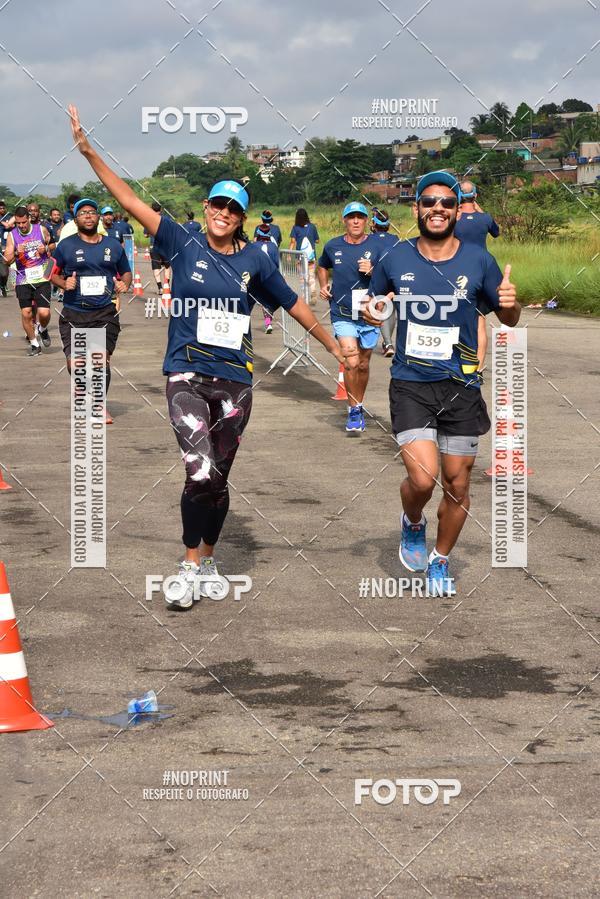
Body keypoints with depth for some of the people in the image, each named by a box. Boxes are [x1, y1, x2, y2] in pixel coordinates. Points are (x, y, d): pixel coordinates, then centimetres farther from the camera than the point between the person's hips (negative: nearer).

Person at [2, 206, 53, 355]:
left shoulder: (41, 230, -1)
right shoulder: (12, 235, -1)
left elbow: (53, 245, 17)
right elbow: (7, 260, -4)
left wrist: (46, 249, -5)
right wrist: (16, 253, -24)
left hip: (42, 278, -1)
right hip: (23, 280, 1)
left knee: (44, 312, -11)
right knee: (26, 313, -1)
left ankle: (43, 330, 23)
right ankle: (34, 344, 16)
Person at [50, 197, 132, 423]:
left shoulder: (113, 245, 11)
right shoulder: (66, 245, 4)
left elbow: (126, 272, 22)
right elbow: (54, 273, 11)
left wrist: (124, 284, -1)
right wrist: (64, 283, -10)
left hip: (105, 313, 1)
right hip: (73, 313, -1)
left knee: (102, 359, -8)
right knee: (74, 362, -9)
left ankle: (101, 406, 12)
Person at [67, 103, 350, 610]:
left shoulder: (253, 260, 4)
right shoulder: (183, 245, -1)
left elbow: (293, 304, 16)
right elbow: (130, 200, -7)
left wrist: (334, 346, 22)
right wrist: (88, 150, -15)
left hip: (235, 380, 2)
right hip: (187, 375, -2)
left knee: (218, 478, 9)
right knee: (201, 473, -17)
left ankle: (207, 561, 29)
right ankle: (192, 566, -1)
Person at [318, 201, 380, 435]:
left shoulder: (377, 245, -3)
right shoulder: (333, 246, 2)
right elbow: (323, 267, 23)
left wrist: (373, 272, -19)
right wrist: (324, 285, 6)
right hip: (342, 315, -1)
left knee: (363, 365, 13)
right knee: (351, 362, -15)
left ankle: (359, 406, 33)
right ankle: (354, 411, -2)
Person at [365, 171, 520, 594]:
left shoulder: (478, 260, -2)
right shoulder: (395, 260, -1)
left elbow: (508, 320, 8)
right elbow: (373, 304, 15)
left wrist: (510, 303, -15)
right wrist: (371, 311, -9)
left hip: (462, 387, 1)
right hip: (411, 384, -1)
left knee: (457, 484, 8)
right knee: (422, 479, -17)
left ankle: (441, 561, 31)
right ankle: (413, 524, 18)